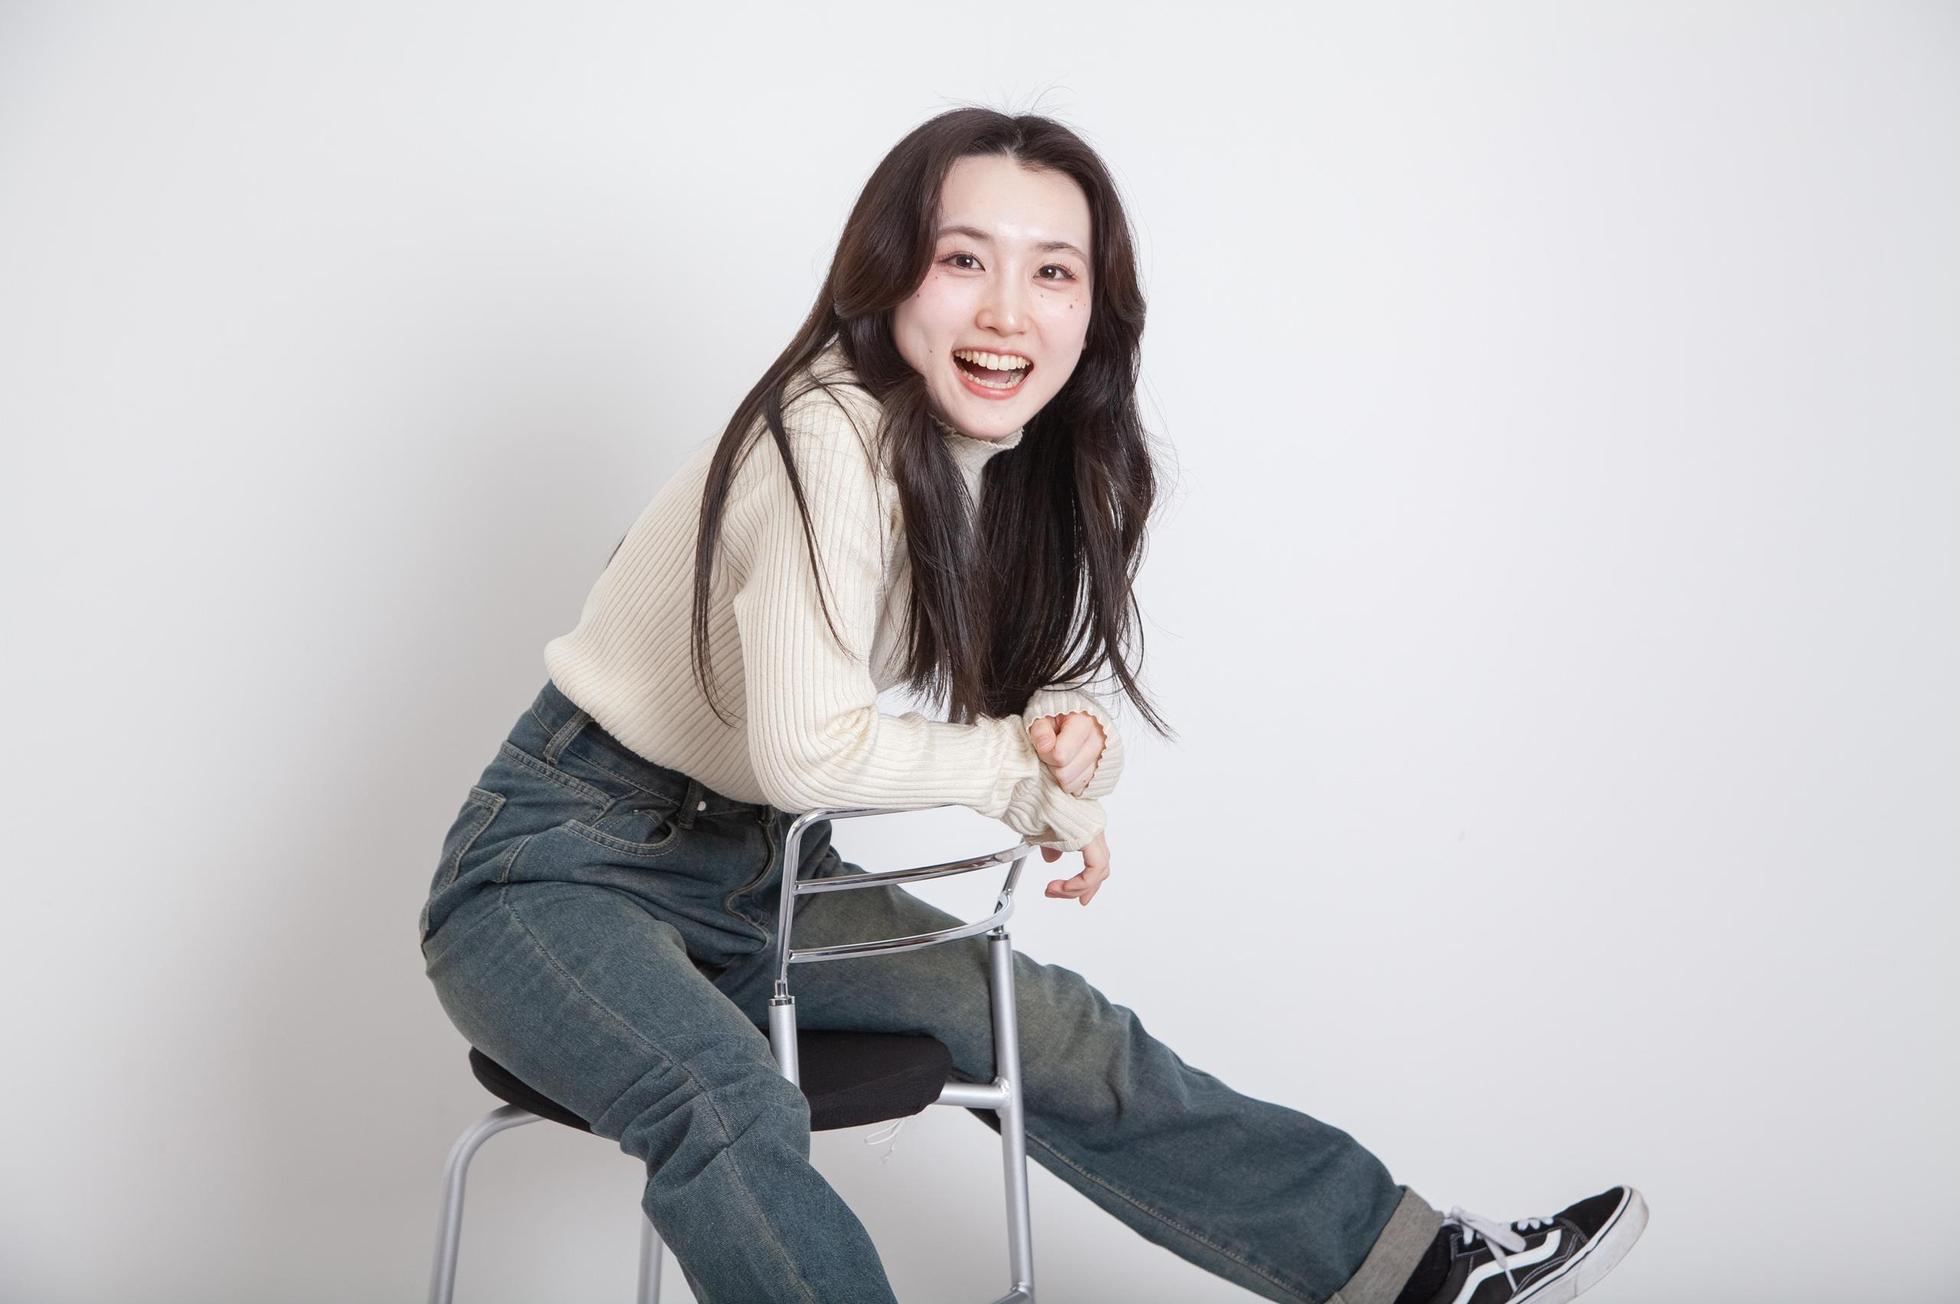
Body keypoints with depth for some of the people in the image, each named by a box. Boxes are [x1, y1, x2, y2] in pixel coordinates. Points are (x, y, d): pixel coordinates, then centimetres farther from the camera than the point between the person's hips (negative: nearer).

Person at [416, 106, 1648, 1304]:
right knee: (729, 1106, -34)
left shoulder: (1032, 466, 1)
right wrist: (1034, 772, -14)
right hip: (557, 869, -6)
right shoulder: (831, 436, -24)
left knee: (1053, 1032, -2)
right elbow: (806, 752, -27)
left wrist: (1069, 757, -16)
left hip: (759, 880, 7)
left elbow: (1043, 697, 8)